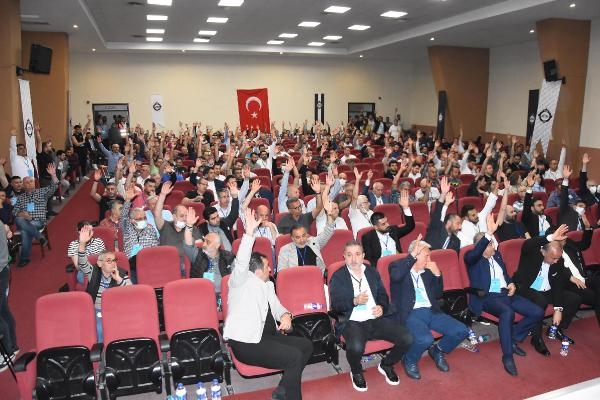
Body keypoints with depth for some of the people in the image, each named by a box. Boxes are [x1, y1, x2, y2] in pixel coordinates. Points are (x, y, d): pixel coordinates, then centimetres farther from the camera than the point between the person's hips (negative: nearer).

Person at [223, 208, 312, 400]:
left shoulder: (267, 285, 16)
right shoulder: (241, 281, -8)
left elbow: (276, 306, 22)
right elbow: (241, 262, -27)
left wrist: (285, 315, -3)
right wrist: (249, 232, -35)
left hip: (268, 335, 9)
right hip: (246, 342, -9)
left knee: (306, 345, 1)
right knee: (294, 357, -20)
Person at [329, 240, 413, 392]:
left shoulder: (372, 272, 15)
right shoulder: (337, 277, 2)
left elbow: (383, 295, 18)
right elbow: (335, 305, -5)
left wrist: (382, 307, -5)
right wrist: (355, 301, -23)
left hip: (377, 319, 4)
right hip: (353, 322, -4)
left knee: (407, 339, -16)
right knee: (356, 347, -36)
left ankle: (386, 365, 16)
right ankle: (356, 373, 3)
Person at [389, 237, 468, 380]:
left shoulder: (427, 272, 18)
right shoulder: (397, 266, 0)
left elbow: (438, 295, 20)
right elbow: (396, 276, -25)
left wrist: (437, 274, 5)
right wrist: (412, 256, -22)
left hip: (431, 312, 6)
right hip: (410, 314, -6)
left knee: (461, 331, -11)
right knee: (425, 339, -33)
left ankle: (437, 351, 18)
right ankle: (409, 361, 1)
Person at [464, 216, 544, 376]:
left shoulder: (496, 254, 16)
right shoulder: (473, 258, -6)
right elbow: (473, 254, -32)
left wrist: (511, 284, 4)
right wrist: (489, 233, -41)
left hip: (506, 293, 8)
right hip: (488, 297, -7)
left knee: (538, 313, -8)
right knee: (508, 312, -37)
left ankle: (513, 338, 11)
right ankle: (507, 356, -23)